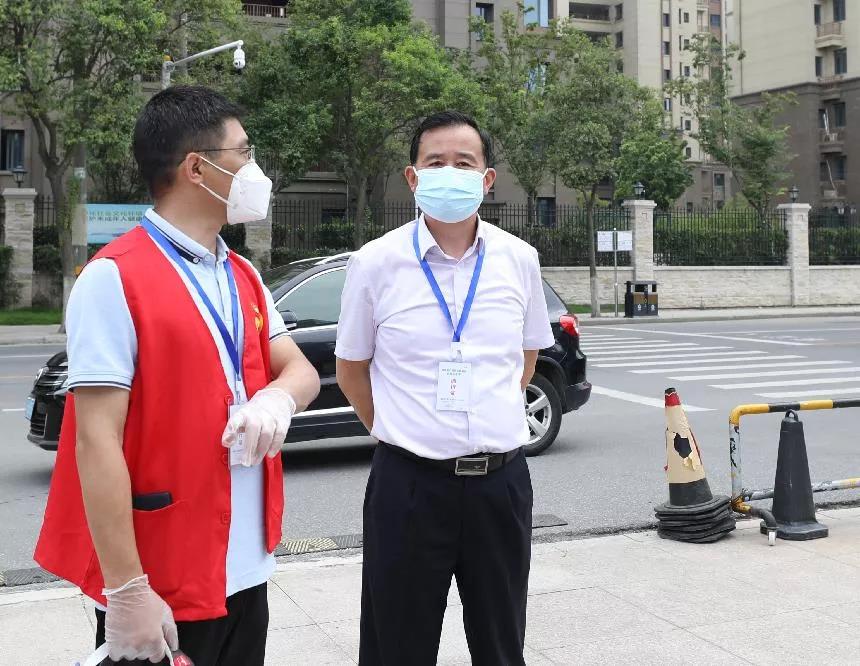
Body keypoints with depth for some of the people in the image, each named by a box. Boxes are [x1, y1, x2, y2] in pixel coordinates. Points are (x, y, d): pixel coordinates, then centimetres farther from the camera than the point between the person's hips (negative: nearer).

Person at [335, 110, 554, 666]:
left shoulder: (520, 259, 2)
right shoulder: (375, 263, -4)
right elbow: (352, 370, 7)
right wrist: (398, 432, 5)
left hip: (500, 480, 2)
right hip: (409, 484, -2)